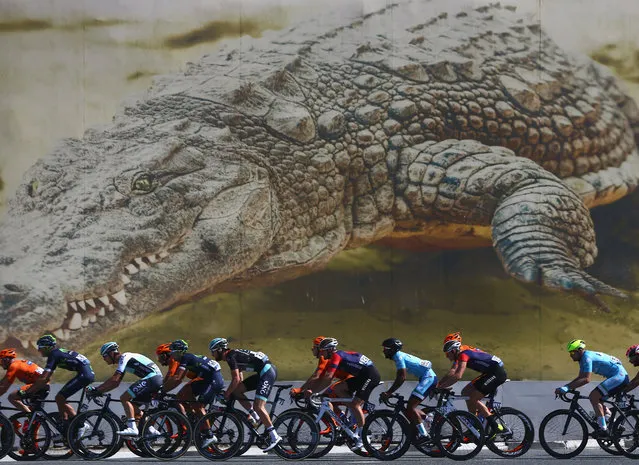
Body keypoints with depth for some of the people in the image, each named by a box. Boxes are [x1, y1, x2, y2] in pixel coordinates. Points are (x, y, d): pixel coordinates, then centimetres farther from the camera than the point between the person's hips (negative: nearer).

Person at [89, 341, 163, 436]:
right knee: (133, 406, 15)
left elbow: (114, 379, -17)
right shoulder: (123, 360, 22)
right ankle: (151, 430, 16)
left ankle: (132, 428, -19)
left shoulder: (124, 357, -8)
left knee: (124, 398, -13)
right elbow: (116, 383, 22)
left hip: (152, 378, -10)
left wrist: (97, 390, -13)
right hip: (157, 379, 10)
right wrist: (100, 391, 13)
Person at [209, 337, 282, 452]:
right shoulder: (233, 355, 18)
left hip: (268, 372, -10)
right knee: (236, 390, 7)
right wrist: (230, 392, 21)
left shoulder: (231, 356, -11)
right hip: (262, 373, 10)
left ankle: (274, 437, -16)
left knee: (258, 406, -16)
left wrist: (227, 394, -6)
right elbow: (239, 379, 25)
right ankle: (255, 416, 8)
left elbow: (236, 380, -17)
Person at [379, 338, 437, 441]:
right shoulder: (400, 356, 21)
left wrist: (388, 393, -18)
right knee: (411, 408, 12)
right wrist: (388, 393, 22)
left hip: (427, 377, -10)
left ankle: (423, 434, -14)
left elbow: (402, 378, -18)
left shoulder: (399, 356, -9)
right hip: (430, 377, 10)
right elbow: (399, 378, 25)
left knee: (410, 407, -14)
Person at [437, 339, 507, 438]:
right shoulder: (460, 355, 13)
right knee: (465, 393, 9)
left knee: (472, 399, -11)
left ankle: (495, 426, -10)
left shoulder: (463, 354, -17)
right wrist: (438, 383, 2)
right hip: (491, 372, 10)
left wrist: (441, 386, -22)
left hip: (497, 373, -10)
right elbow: (452, 372, 12)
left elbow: (457, 376, -27)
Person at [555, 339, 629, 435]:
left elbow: (586, 379, -27)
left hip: (619, 376, -11)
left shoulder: (587, 356, -17)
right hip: (622, 377, 11)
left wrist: (567, 388, -30)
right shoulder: (583, 358, 14)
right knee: (596, 399, 14)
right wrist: (564, 387, 6)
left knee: (593, 397, -17)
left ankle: (603, 429, -18)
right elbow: (580, 377, 18)